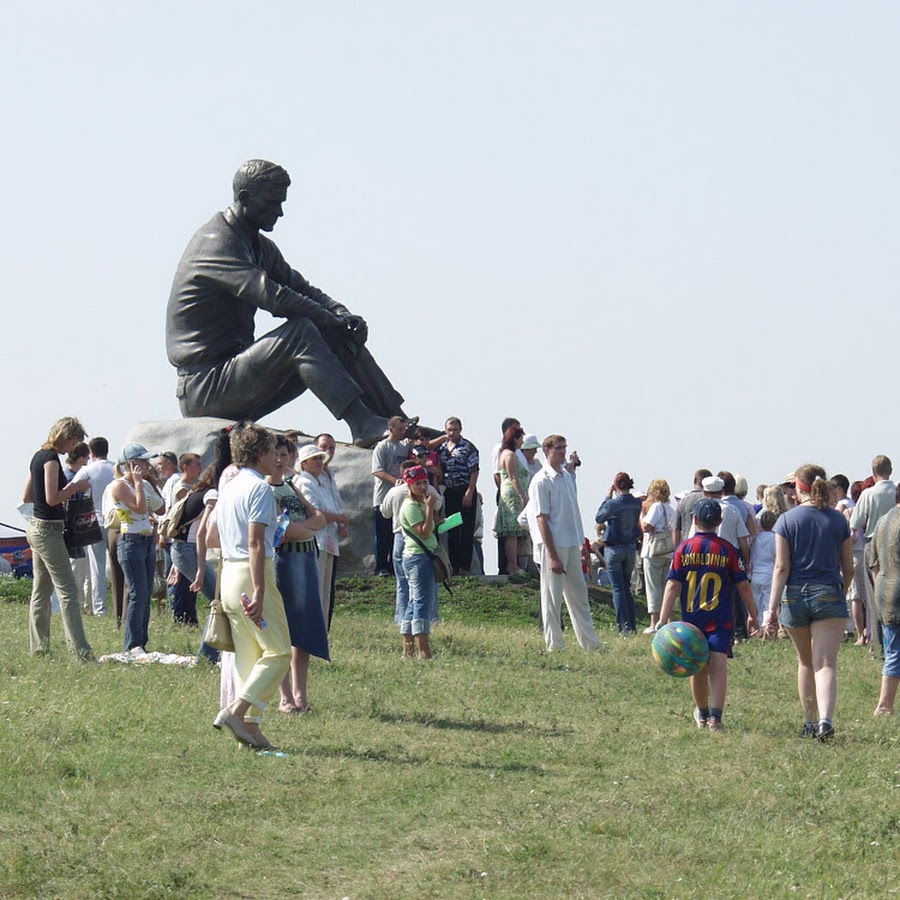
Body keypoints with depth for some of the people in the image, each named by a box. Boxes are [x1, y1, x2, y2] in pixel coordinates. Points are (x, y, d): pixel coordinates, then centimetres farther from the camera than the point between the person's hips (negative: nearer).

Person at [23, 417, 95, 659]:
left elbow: (26, 496, 18)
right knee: (68, 592, -10)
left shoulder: (39, 456, 12)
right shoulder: (51, 458, -16)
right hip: (48, 530, -10)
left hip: (36, 527, 10)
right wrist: (76, 487, -10)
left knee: (41, 591, 12)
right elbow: (52, 499, -23)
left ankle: (39, 648, 16)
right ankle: (80, 649, -13)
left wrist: (67, 488, 15)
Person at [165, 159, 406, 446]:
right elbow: (274, 297, -27)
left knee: (339, 340, 0)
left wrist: (343, 315, -4)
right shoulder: (215, 244, -17)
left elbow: (302, 288, 16)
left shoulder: (260, 246, 16)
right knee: (299, 332, -28)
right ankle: (362, 425, -34)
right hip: (204, 386, -10)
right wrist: (333, 321, -19)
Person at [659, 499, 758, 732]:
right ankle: (715, 717, -23)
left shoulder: (684, 549, 0)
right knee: (718, 666, -8)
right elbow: (743, 586, 2)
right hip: (721, 620, -2)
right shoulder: (727, 550, -1)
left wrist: (663, 620, -4)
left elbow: (673, 585, -4)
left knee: (698, 668, 15)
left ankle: (702, 713, 33)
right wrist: (752, 615, 14)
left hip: (691, 618, 2)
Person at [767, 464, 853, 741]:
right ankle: (825, 720, -28)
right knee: (826, 664, -7)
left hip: (795, 596, 0)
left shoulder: (787, 520, -2)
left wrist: (772, 608, -7)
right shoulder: (838, 520, 3)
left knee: (805, 662, 18)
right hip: (829, 594, 0)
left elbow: (781, 567, -8)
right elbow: (848, 569, 9)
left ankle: (810, 723, 25)